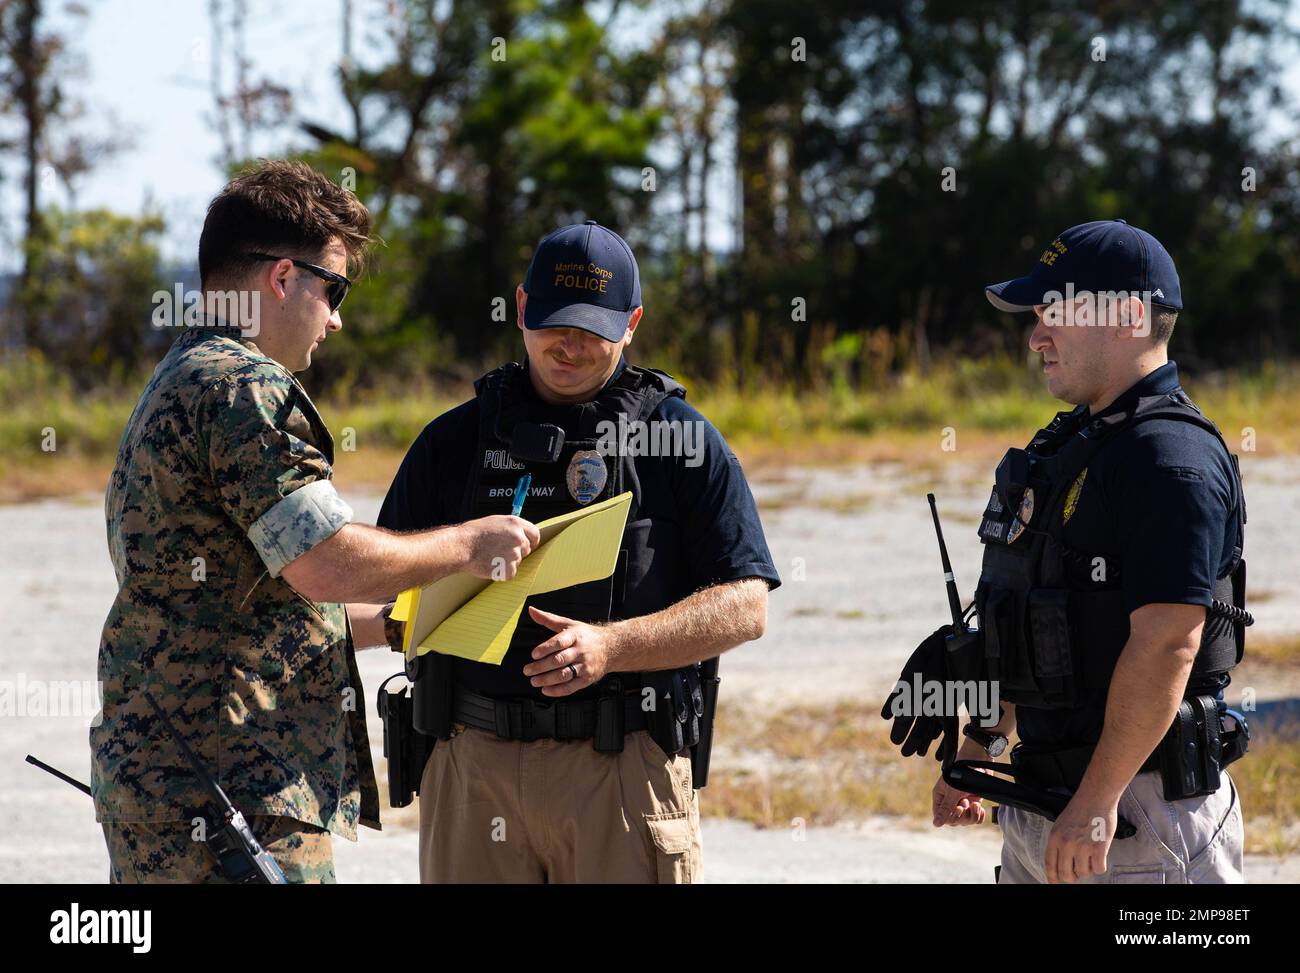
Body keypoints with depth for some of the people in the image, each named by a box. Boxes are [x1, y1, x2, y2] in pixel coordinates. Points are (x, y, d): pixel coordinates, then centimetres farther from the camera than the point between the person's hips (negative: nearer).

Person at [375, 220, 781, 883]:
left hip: (624, 769, -2)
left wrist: (610, 646, -15)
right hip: (472, 767, 2)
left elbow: (744, 606, -2)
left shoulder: (681, 439, 6)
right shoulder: (455, 441, 14)